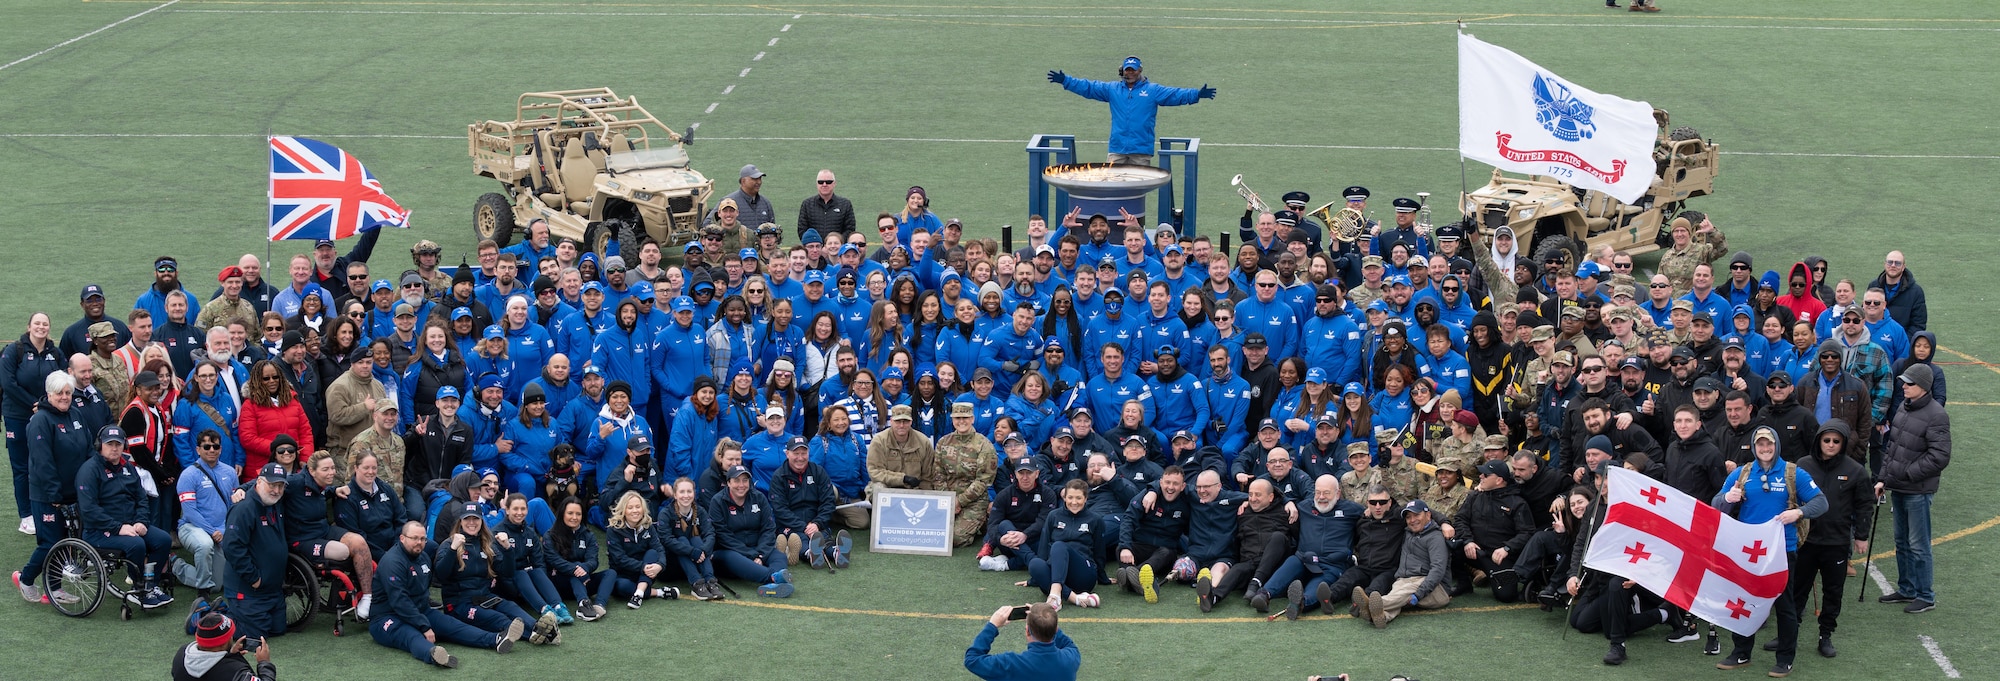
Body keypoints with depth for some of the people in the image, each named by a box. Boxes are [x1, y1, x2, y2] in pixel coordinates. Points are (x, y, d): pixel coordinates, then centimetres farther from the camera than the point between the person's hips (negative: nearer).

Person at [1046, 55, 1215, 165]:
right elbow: (1088, 87, 12)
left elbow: (1175, 94, -3)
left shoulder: (1152, 90, 5)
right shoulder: (1112, 89, 12)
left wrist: (1196, 94, -16)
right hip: (1117, 149, 2)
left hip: (1142, 150, -2)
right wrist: (1065, 81, 5)